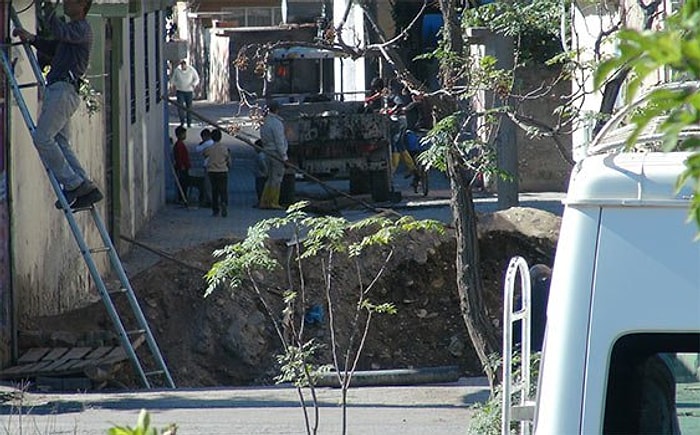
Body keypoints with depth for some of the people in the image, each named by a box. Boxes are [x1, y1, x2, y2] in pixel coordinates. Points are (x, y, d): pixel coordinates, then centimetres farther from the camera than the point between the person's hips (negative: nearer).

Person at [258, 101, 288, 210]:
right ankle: (274, 203, -2)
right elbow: (279, 141, -18)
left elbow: (264, 139, 15)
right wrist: (284, 156, -14)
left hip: (269, 152, 9)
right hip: (277, 153, -9)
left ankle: (264, 202, 13)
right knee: (277, 178, -3)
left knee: (271, 178, 14)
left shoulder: (266, 122, 12)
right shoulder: (276, 123, -16)